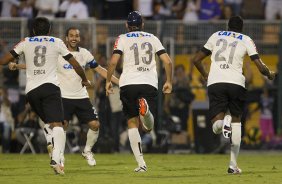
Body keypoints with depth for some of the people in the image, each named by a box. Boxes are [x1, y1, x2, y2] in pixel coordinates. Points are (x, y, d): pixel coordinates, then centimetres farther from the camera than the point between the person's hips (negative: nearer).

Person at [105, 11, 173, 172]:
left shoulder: (123, 39, 9)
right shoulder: (152, 39, 16)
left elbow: (113, 62, -5)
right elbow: (168, 62, 8)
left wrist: (108, 81, 7)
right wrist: (169, 82, 18)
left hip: (128, 84, -1)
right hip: (150, 84, 1)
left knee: (132, 123, 9)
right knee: (148, 127, 5)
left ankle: (141, 163, -3)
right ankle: (146, 109, -33)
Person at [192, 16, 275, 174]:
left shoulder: (216, 36, 20)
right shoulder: (246, 40, 13)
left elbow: (196, 60, 23)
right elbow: (261, 67, 5)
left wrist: (206, 76, 39)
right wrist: (270, 75, 27)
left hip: (215, 83, 1)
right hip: (236, 83, -1)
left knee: (217, 128, 3)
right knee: (236, 120, 17)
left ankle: (222, 122, -35)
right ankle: (233, 164, 10)